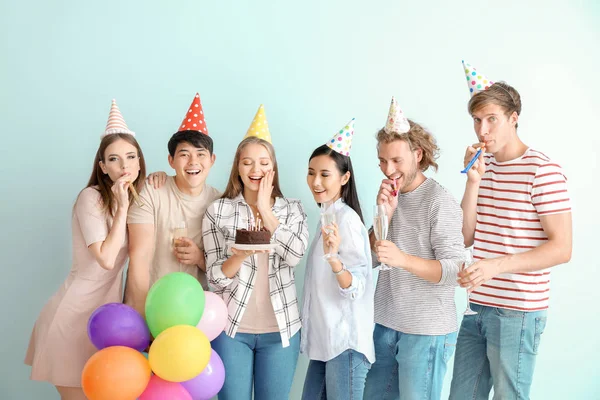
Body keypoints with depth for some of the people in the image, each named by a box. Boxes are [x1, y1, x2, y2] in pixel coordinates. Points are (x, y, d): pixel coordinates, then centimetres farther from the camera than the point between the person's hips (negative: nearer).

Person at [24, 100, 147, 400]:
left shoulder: (134, 197, 6)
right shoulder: (91, 197, -16)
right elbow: (106, 259, -23)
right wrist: (122, 207, -21)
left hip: (106, 310, 7)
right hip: (75, 313, -7)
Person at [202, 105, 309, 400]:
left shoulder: (292, 209, 4)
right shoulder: (218, 211, -1)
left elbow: (296, 254, -14)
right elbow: (215, 278, -5)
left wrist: (265, 209, -10)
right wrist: (240, 255, -24)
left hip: (279, 329, 1)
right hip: (231, 328, -1)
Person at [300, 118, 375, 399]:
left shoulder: (347, 218, -15)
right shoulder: (327, 216, 12)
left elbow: (356, 288, -22)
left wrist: (334, 259, -37)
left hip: (345, 342, -9)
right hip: (325, 340, 9)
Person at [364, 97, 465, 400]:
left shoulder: (440, 202, -13)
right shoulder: (390, 195, 6)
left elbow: (454, 270, -19)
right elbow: (371, 258, 3)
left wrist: (404, 260, -34)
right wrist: (384, 214, -11)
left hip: (426, 330, -6)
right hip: (385, 323, 6)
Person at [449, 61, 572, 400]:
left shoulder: (543, 170, -11)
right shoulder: (484, 167, 10)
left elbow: (562, 248, -15)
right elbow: (465, 238, 5)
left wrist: (496, 265, -24)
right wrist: (473, 182, -6)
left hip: (518, 312, -6)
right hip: (478, 307, 6)